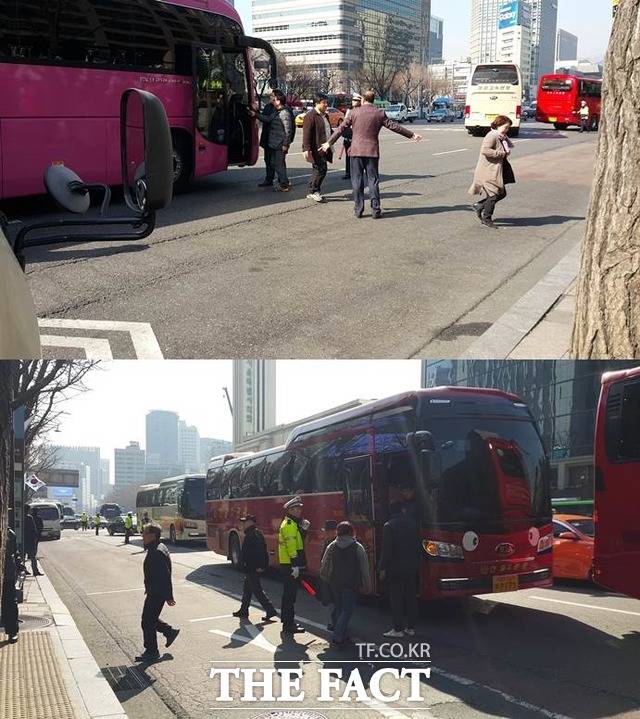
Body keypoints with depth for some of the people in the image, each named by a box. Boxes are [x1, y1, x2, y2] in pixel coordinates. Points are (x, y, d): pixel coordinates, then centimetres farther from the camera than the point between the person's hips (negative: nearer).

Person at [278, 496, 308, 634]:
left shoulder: (293, 524, 17)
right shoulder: (289, 525, -16)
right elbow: (291, 546, -22)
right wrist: (295, 565, -24)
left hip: (288, 564, 10)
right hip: (290, 565, -10)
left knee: (289, 593, 17)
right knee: (290, 594, -7)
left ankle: (287, 620, 27)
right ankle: (289, 625, -4)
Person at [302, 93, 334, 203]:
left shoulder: (325, 116, 18)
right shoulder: (311, 116, -11)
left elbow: (328, 131, 30)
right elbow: (306, 134, -17)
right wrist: (306, 149, -23)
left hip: (324, 149, 9)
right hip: (316, 149, -9)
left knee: (317, 170, 11)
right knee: (321, 169, -13)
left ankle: (312, 192, 19)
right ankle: (314, 191, -3)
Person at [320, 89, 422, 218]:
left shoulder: (355, 112, -1)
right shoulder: (379, 114, 2)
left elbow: (342, 129, 1)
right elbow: (394, 126, 6)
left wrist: (329, 142, 9)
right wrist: (412, 135, 17)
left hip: (356, 150, -1)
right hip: (372, 151, 1)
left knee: (357, 180, 5)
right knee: (373, 180, 5)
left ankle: (358, 209, 5)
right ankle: (375, 209, 2)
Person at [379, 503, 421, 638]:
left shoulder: (389, 526, -9)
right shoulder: (413, 525, 5)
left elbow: (387, 549, -12)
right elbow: (418, 547, 9)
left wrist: (383, 568, -7)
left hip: (395, 568, -5)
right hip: (412, 568, 5)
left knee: (396, 599, 0)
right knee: (411, 597, 11)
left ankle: (398, 629, 1)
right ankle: (411, 627, 15)